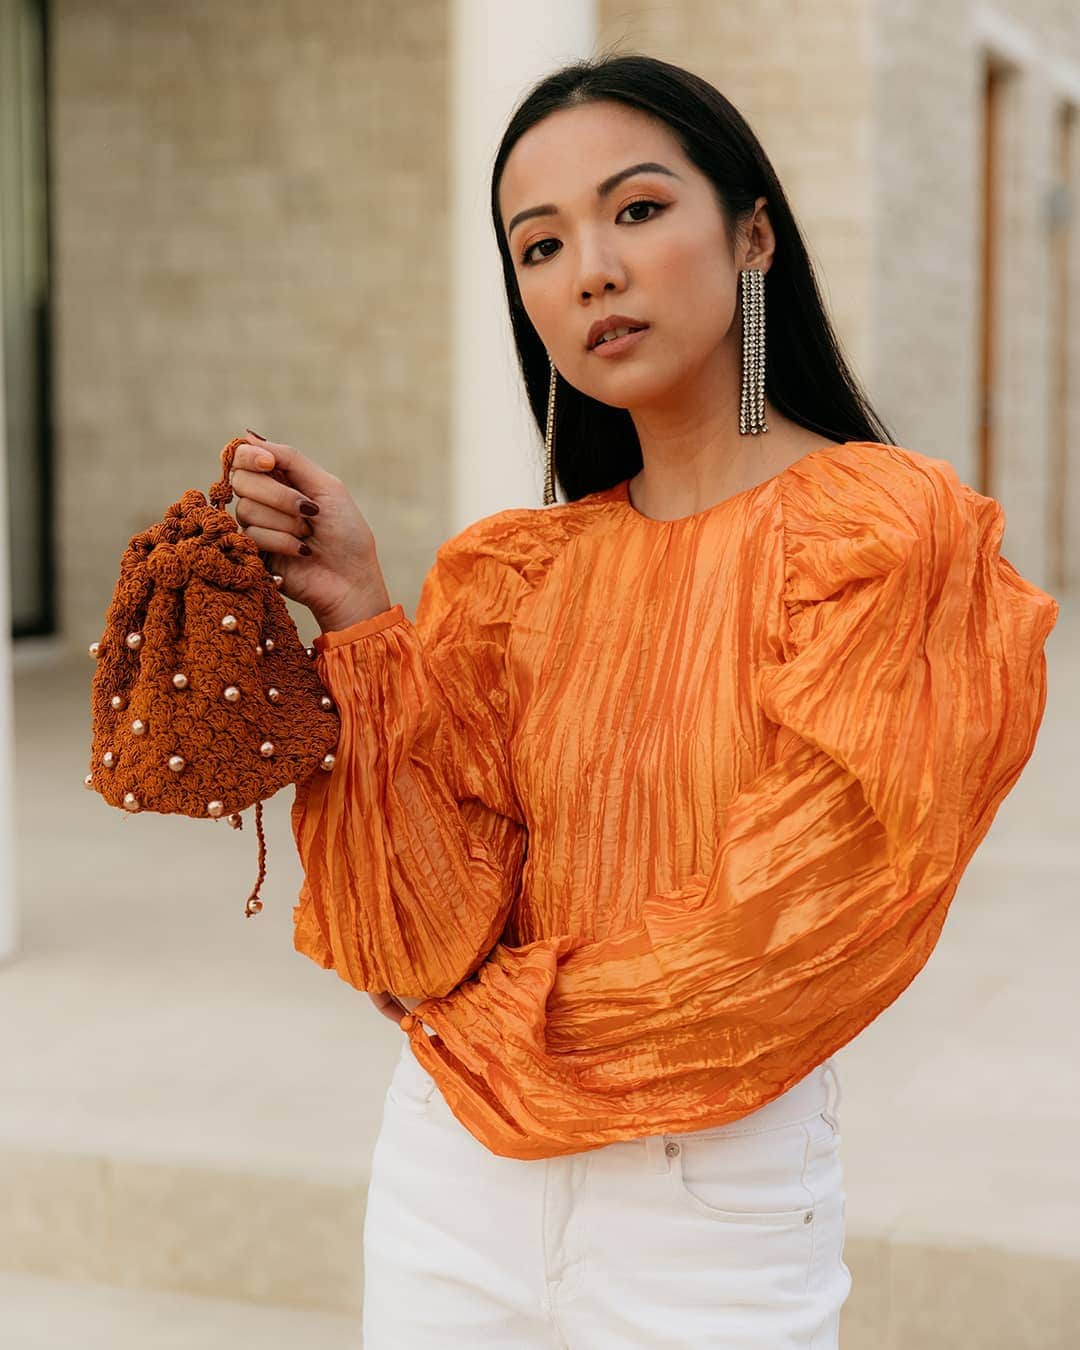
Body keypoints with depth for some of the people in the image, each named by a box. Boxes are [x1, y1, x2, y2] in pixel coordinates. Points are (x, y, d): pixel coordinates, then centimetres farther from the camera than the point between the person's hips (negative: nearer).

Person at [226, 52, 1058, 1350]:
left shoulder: (891, 529, -11)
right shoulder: (515, 572, 3)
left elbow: (779, 929, -13)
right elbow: (441, 933, -5)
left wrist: (515, 1018, -2)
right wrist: (356, 618, -11)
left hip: (718, 1198, -4)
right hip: (454, 1167, 4)